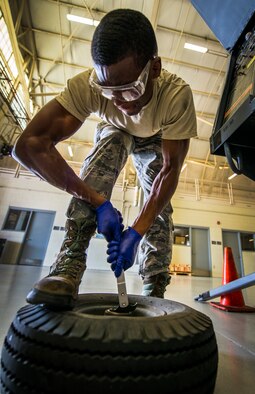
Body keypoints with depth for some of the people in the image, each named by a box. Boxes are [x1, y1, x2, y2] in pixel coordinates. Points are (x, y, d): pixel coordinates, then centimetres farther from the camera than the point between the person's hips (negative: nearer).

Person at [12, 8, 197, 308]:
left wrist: (137, 231, -40)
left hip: (156, 142, 1)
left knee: (160, 207, -18)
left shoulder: (176, 94, -35)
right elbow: (29, 145, -40)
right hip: (114, 133, 0)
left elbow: (170, 170, -33)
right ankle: (70, 263, -34)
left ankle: (154, 293, -2)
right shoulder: (86, 85, -34)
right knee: (109, 144, -35)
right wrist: (98, 201, -46)